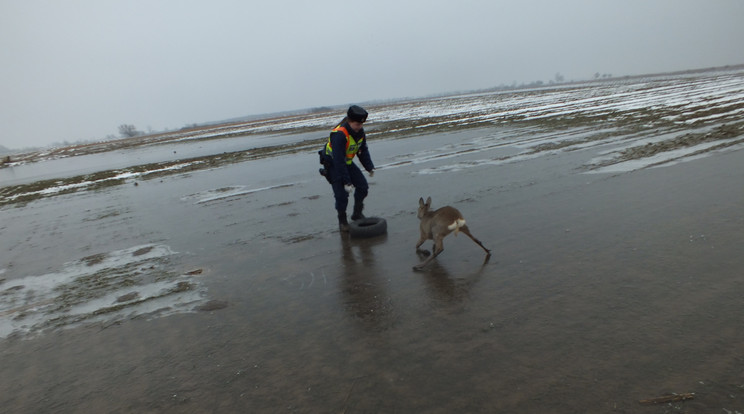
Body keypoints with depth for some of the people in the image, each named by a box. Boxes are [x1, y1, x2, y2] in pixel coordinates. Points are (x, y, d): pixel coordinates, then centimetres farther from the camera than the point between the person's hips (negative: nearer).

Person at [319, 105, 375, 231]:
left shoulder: (360, 131, -9)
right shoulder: (339, 134, -33)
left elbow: (363, 150, 5)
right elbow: (338, 160, -33)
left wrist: (370, 167, -6)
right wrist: (346, 181, -33)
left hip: (347, 162, 7)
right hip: (332, 163, -7)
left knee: (363, 186, 0)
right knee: (341, 193, -13)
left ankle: (357, 213, 19)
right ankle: (342, 220, 8)